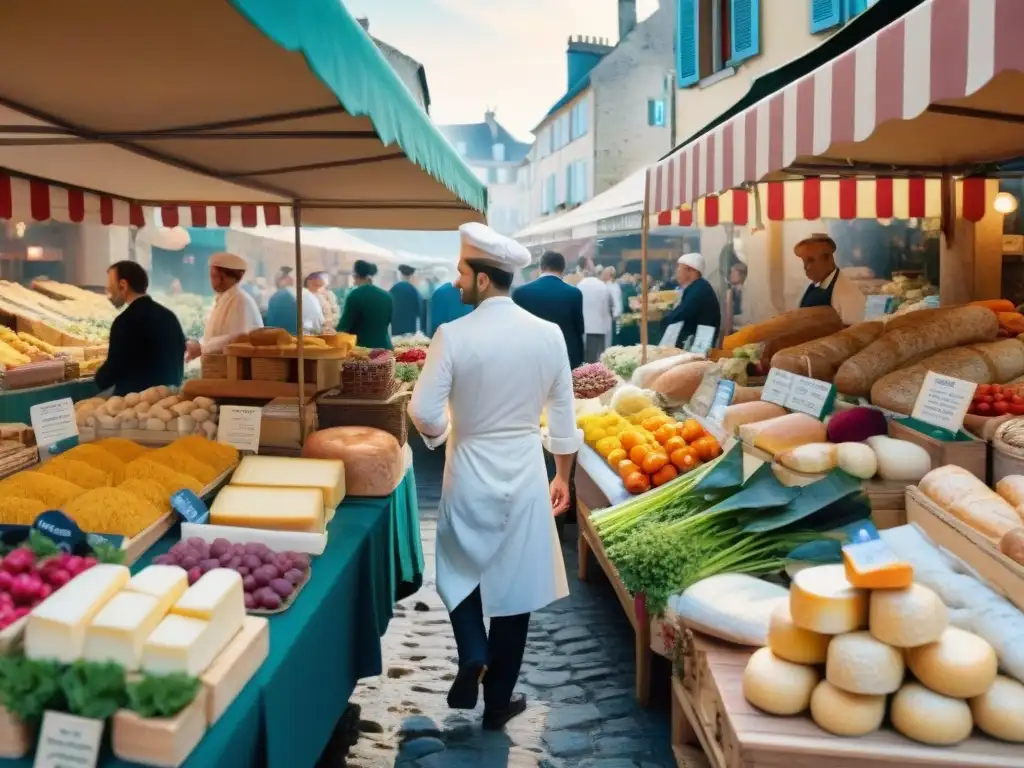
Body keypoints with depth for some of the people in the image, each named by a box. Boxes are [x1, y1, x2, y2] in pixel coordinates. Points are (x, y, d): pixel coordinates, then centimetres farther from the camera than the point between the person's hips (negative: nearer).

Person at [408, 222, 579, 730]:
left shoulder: (454, 335, -15)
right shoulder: (547, 335, -5)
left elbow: (423, 412, -15)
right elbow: (562, 416, 2)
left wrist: (442, 433, 8)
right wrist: (563, 477, 14)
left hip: (470, 474, -2)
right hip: (526, 475, 2)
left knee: (460, 571, 22)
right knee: (514, 586, 13)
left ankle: (472, 655, 2)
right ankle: (498, 702, 24)